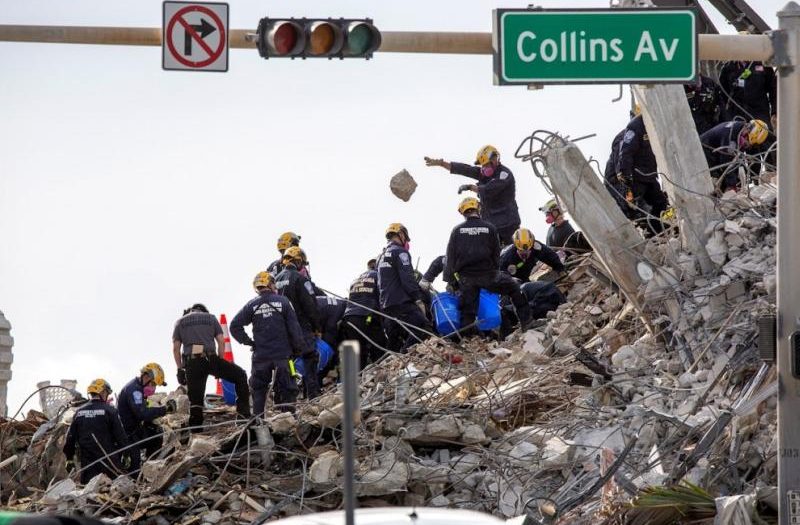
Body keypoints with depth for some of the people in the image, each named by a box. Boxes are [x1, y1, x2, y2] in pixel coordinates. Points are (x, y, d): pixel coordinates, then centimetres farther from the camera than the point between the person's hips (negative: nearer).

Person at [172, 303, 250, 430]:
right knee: (240, 376, 13)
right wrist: (220, 361, 14)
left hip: (191, 362, 2)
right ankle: (243, 412, 2)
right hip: (210, 358, -2)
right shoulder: (211, 318, 18)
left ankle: (195, 429, 1)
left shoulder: (180, 322, 19)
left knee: (195, 399, 5)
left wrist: (180, 369, 13)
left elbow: (176, 348, 11)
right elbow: (221, 341, 9)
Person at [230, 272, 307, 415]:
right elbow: (294, 327, -4)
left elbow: (235, 326, -1)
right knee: (286, 389, 6)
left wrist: (248, 342, 6)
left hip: (260, 355, 1)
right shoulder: (283, 302, -3)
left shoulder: (252, 305, 0)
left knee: (258, 390, 10)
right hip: (282, 354, -1)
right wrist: (299, 348, 5)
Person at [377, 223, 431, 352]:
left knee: (393, 342, 11)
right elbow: (408, 279, -13)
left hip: (385, 306, 9)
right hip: (402, 302, -9)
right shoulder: (400, 252, -3)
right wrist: (419, 299, -13)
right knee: (423, 330, -19)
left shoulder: (382, 256, 24)